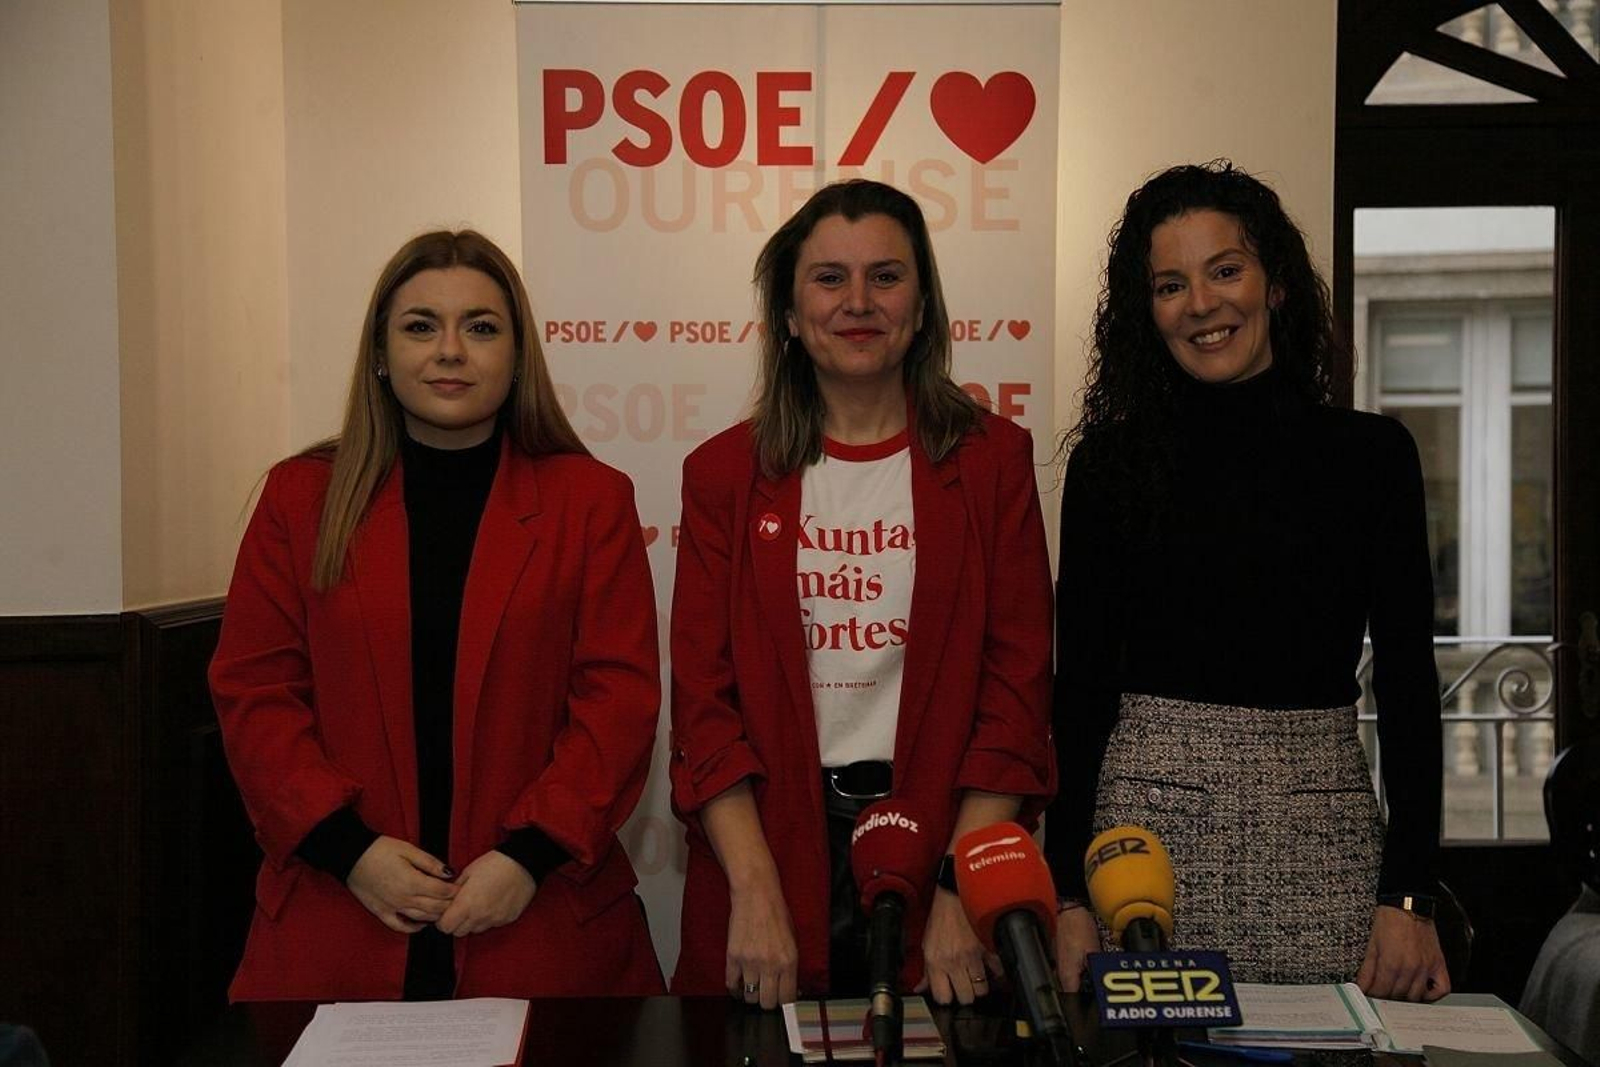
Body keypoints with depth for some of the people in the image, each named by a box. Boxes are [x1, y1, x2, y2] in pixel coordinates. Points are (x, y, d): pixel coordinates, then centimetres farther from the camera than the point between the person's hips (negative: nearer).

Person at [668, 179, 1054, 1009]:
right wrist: (755, 891, -13)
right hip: (776, 840, 1)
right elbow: (703, 698, -1)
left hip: (940, 833, 0)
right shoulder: (725, 473, 3)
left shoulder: (991, 461, 2)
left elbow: (1017, 687, -3)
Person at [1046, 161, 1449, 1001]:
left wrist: (1409, 896, -3)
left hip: (1321, 830, 1)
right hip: (1144, 814, 0)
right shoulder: (1110, 461, 3)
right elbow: (1082, 682, 2)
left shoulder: (1370, 453, 4)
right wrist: (1067, 893, -3)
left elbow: (1407, 684, 3)